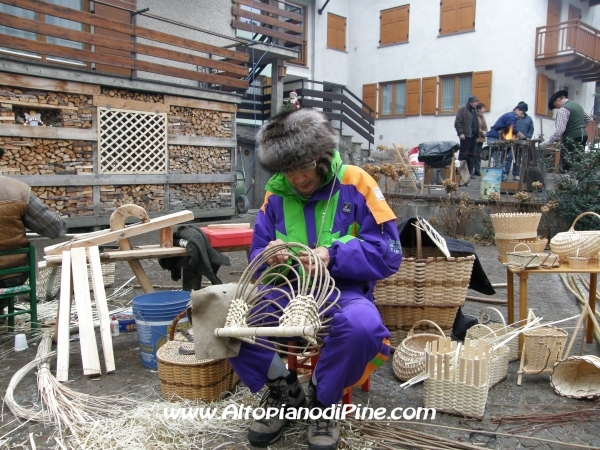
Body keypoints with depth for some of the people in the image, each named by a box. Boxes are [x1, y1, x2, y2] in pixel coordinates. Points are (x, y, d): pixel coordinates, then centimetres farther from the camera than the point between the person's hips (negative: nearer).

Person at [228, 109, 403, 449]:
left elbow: (389, 254, -10)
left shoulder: (355, 183, -7)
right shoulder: (276, 193, 4)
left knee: (362, 326, -37)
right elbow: (256, 256, 9)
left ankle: (324, 400, -2)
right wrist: (268, 256, -17)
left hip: (341, 292, -3)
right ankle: (284, 389, 5)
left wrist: (334, 256, -25)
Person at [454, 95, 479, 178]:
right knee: (463, 154, -5)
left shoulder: (474, 111, 19)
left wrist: (477, 135, 17)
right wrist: (460, 133, -17)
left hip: (473, 136, 7)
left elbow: (476, 124, 23)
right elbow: (457, 122, -10)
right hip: (465, 136, -7)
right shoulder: (462, 110, -4)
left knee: (471, 155, 7)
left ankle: (470, 171, 11)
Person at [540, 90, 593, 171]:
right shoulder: (577, 105, 17)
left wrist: (545, 143, -21)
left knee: (565, 167, -9)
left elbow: (560, 130, -21)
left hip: (572, 139, -9)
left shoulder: (563, 109, -12)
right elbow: (589, 119, 26)